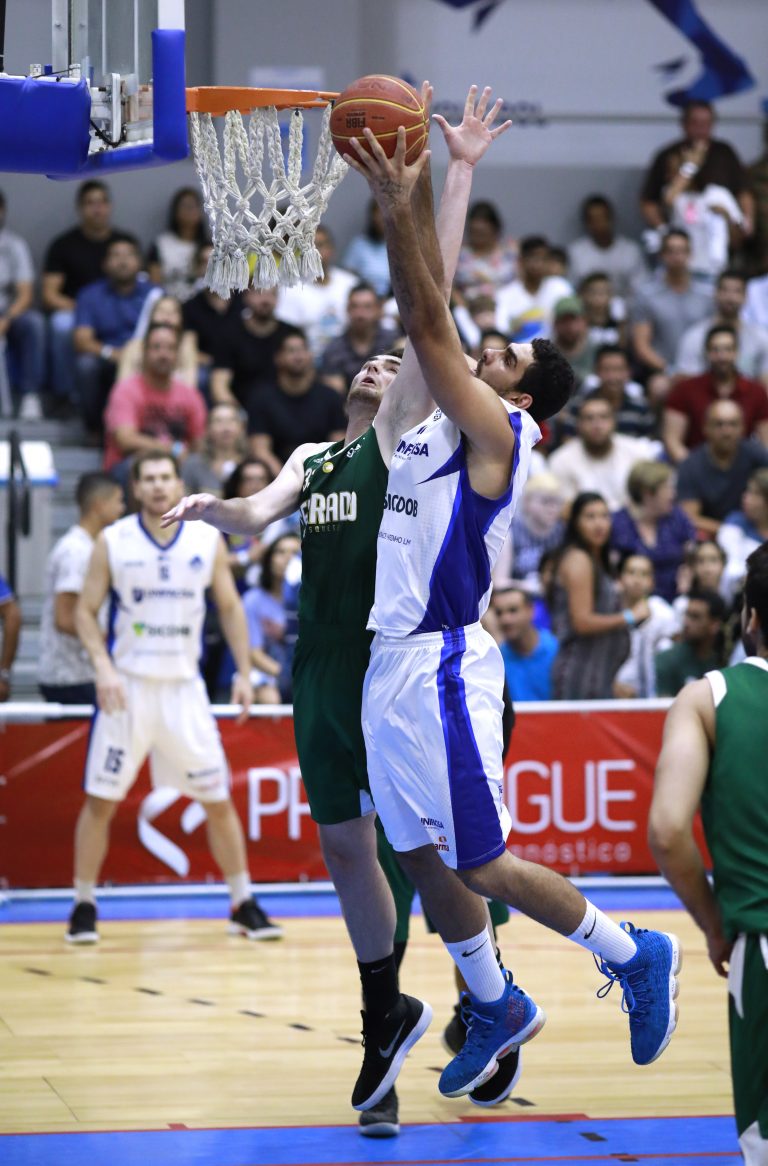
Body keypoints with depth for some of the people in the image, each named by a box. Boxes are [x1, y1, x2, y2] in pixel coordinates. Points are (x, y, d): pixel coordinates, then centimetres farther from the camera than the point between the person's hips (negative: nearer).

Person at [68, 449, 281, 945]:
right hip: (128, 685, -1)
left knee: (218, 800, 2)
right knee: (100, 800, -2)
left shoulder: (208, 541, 1)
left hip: (185, 686, 1)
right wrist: (104, 668, -14)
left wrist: (244, 673, 2)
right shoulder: (113, 542, -3)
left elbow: (231, 608, 10)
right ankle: (84, 906, 9)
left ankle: (244, 905, 12)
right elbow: (86, 611, 0)